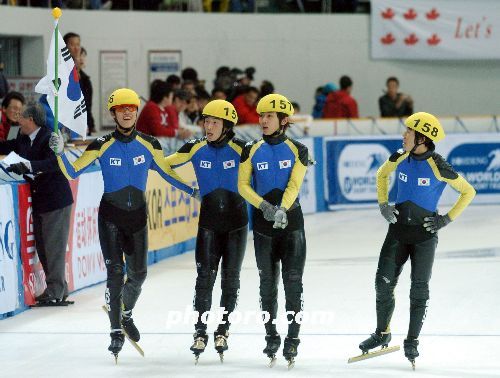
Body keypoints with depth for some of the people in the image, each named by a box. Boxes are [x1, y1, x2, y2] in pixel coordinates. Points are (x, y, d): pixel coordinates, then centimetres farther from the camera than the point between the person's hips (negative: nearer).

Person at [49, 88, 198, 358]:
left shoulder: (149, 144, -3)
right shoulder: (103, 145, -9)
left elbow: (166, 172, 11)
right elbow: (72, 173, -8)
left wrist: (194, 191, 7)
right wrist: (60, 153, -25)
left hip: (137, 214, 3)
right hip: (111, 214, -3)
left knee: (138, 273, 9)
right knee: (115, 272, -10)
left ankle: (126, 314, 38)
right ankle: (116, 332, -3)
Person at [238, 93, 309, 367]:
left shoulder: (297, 150, 0)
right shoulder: (252, 150, 4)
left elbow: (294, 185, -11)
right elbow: (243, 185, -2)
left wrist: (282, 209, -28)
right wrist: (263, 205, -19)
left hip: (291, 222, -2)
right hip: (263, 222, 2)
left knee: (293, 281, -6)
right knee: (267, 283, 6)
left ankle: (292, 338, 2)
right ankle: (271, 337, 16)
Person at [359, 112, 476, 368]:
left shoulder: (438, 167, -17)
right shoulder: (401, 158, -4)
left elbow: (468, 192, -7)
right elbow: (382, 174, 19)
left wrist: (447, 219, -9)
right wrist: (383, 203, 8)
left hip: (425, 233, -4)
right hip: (399, 228, 4)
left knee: (419, 287, 0)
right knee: (383, 282, 2)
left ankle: (412, 341, 12)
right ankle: (382, 334, 19)